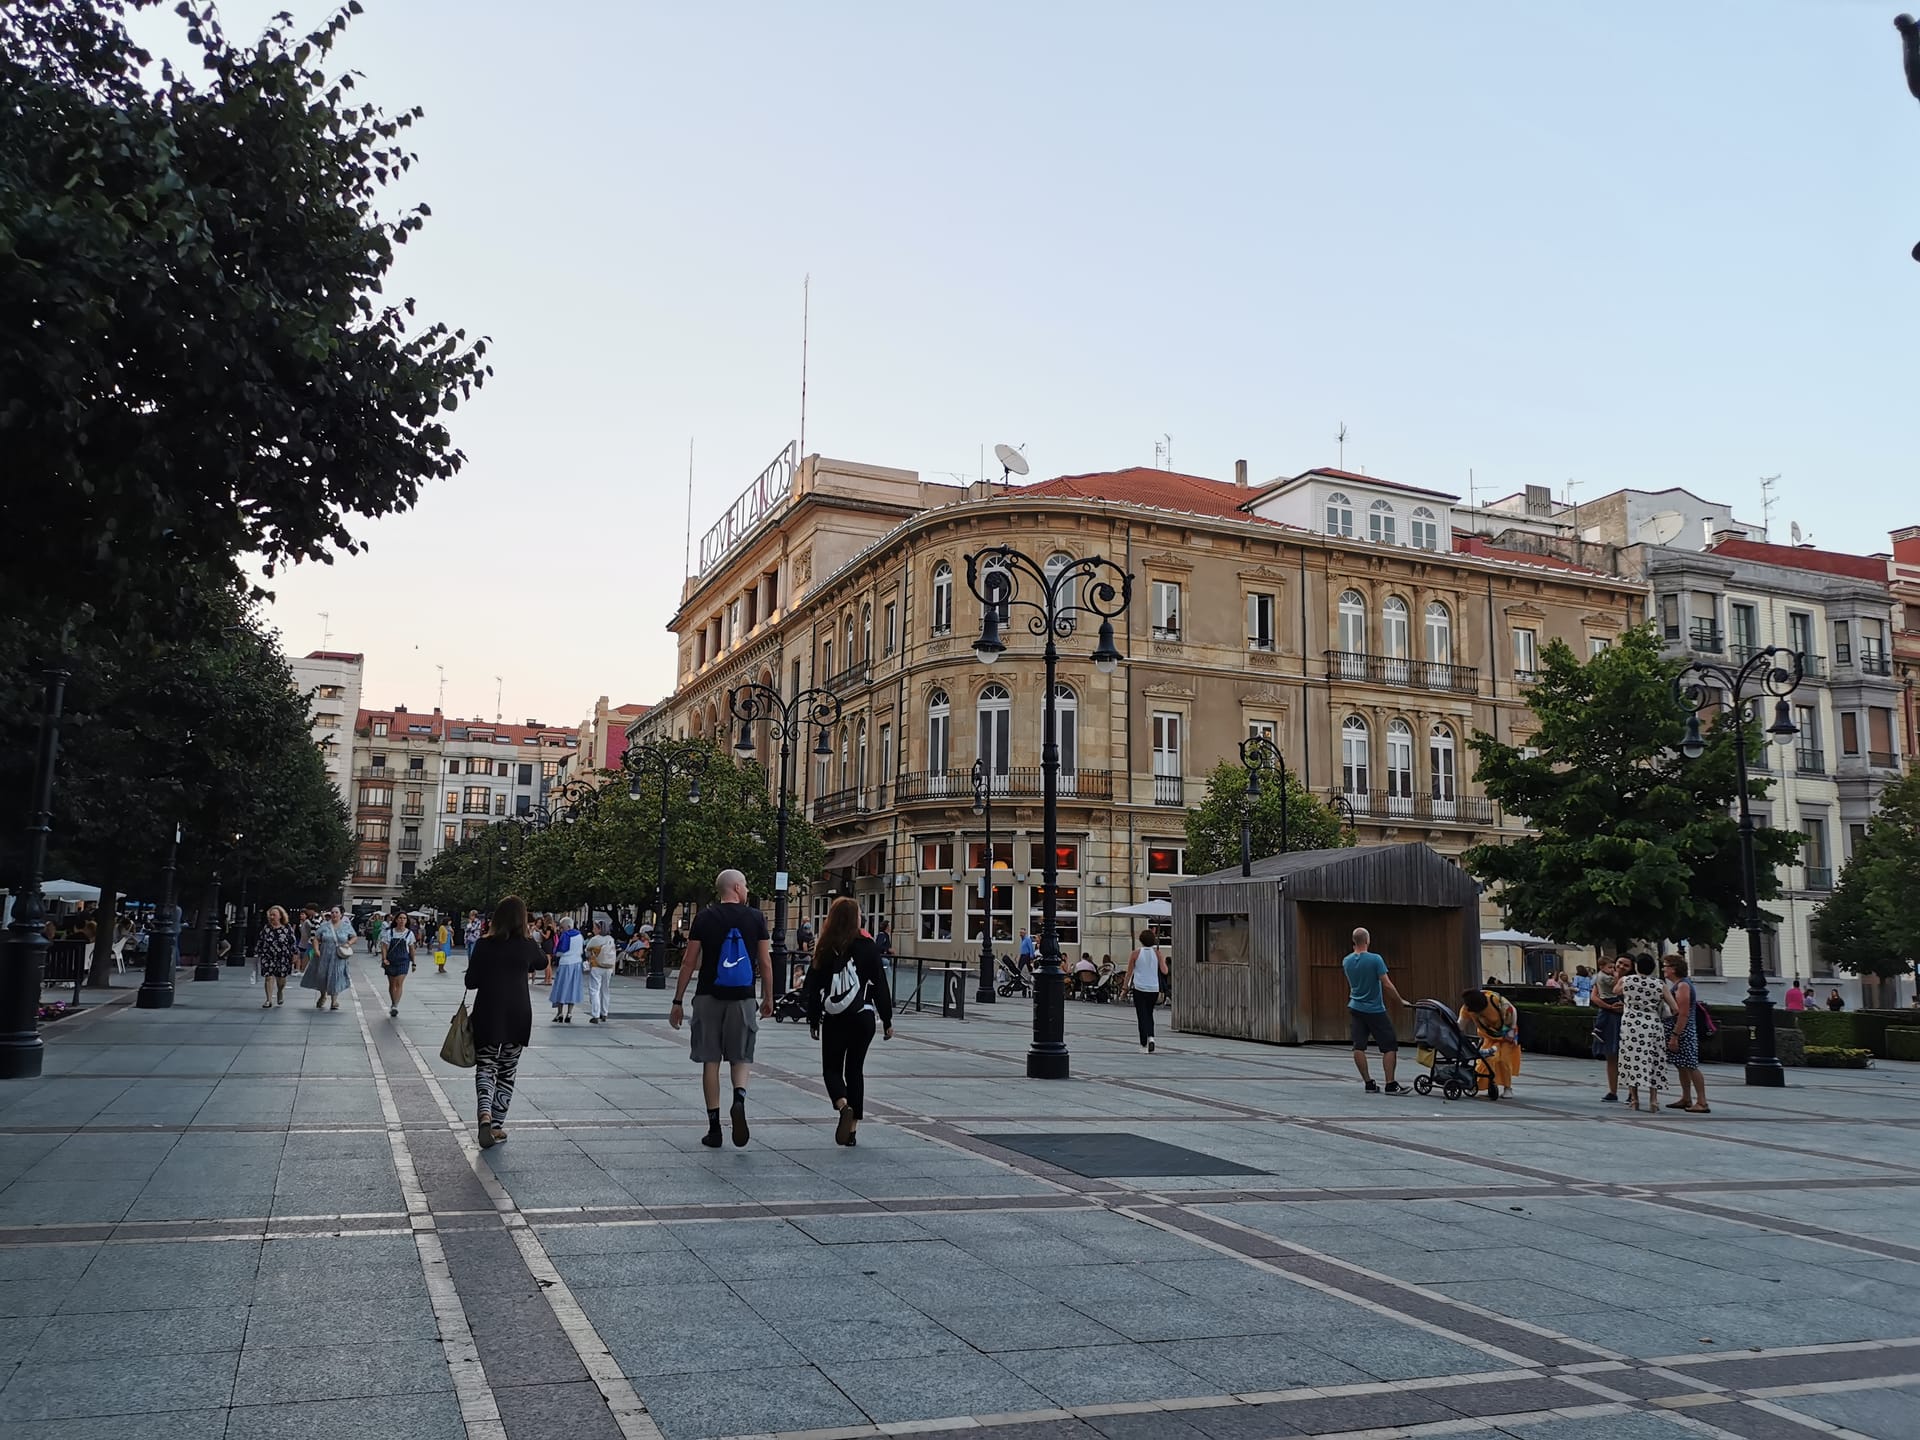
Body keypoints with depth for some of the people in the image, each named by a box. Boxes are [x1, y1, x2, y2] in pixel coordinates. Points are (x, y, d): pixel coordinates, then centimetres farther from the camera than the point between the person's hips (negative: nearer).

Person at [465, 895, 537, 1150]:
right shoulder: (527, 945, -4)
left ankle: (485, 1114, -17)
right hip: (518, 1015, 1)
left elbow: (470, 982, -2)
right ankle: (497, 1126, 15)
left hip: (487, 1014, -1)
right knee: (508, 1071, 13)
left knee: (485, 1066, 8)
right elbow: (541, 962, 19)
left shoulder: (483, 944, -6)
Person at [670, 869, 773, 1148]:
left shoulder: (704, 918, 0)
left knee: (710, 1061, 8)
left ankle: (714, 1128, 9)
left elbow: (689, 962, -2)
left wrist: (678, 1002, 4)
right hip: (743, 998, 0)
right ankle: (739, 1098, -17)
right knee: (741, 1058, 13)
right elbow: (765, 963, 0)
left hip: (709, 997, 0)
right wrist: (768, 998, 11)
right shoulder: (756, 918, 0)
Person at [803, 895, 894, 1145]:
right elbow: (880, 986, -2)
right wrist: (887, 1021, 6)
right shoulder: (868, 946, -5)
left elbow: (813, 987, 1)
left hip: (833, 1019, 0)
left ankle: (843, 1105, -19)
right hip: (863, 1018, 0)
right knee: (855, 1070, 12)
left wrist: (813, 1021, 11)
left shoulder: (824, 948, -3)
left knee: (831, 1068, 12)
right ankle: (852, 1129, 11)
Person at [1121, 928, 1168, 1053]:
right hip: (1154, 989, 2)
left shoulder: (1136, 953, -4)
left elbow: (1129, 971, 0)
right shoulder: (1157, 953, 0)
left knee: (1142, 1016, 2)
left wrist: (1126, 986, 11)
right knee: (1149, 1014, 19)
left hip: (1139, 988, -2)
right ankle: (1150, 1037, -3)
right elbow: (1164, 971, -4)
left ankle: (1144, 1045, -6)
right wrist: (1164, 961, 13)